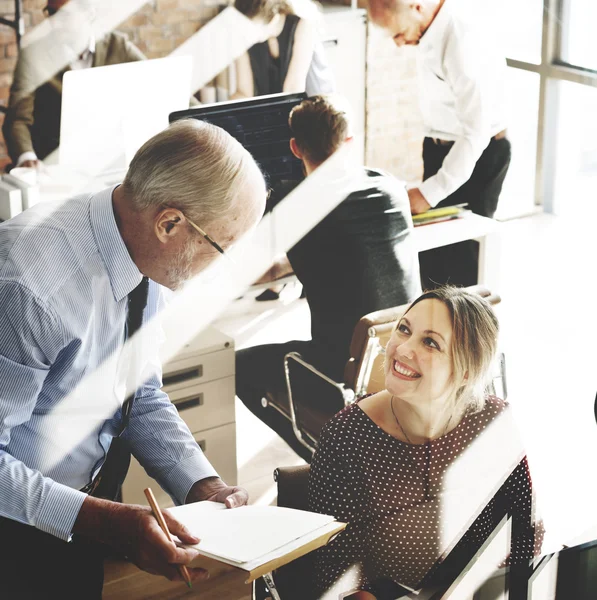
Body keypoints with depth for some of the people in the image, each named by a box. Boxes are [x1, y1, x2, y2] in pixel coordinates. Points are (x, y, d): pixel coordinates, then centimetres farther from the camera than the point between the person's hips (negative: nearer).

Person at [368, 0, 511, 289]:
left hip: (476, 157, -9)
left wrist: (429, 192, -26)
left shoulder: (465, 44, -29)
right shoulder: (432, 31, -1)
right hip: (440, 149, 9)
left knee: (460, 263, 2)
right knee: (432, 251, 17)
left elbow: (476, 131, -28)